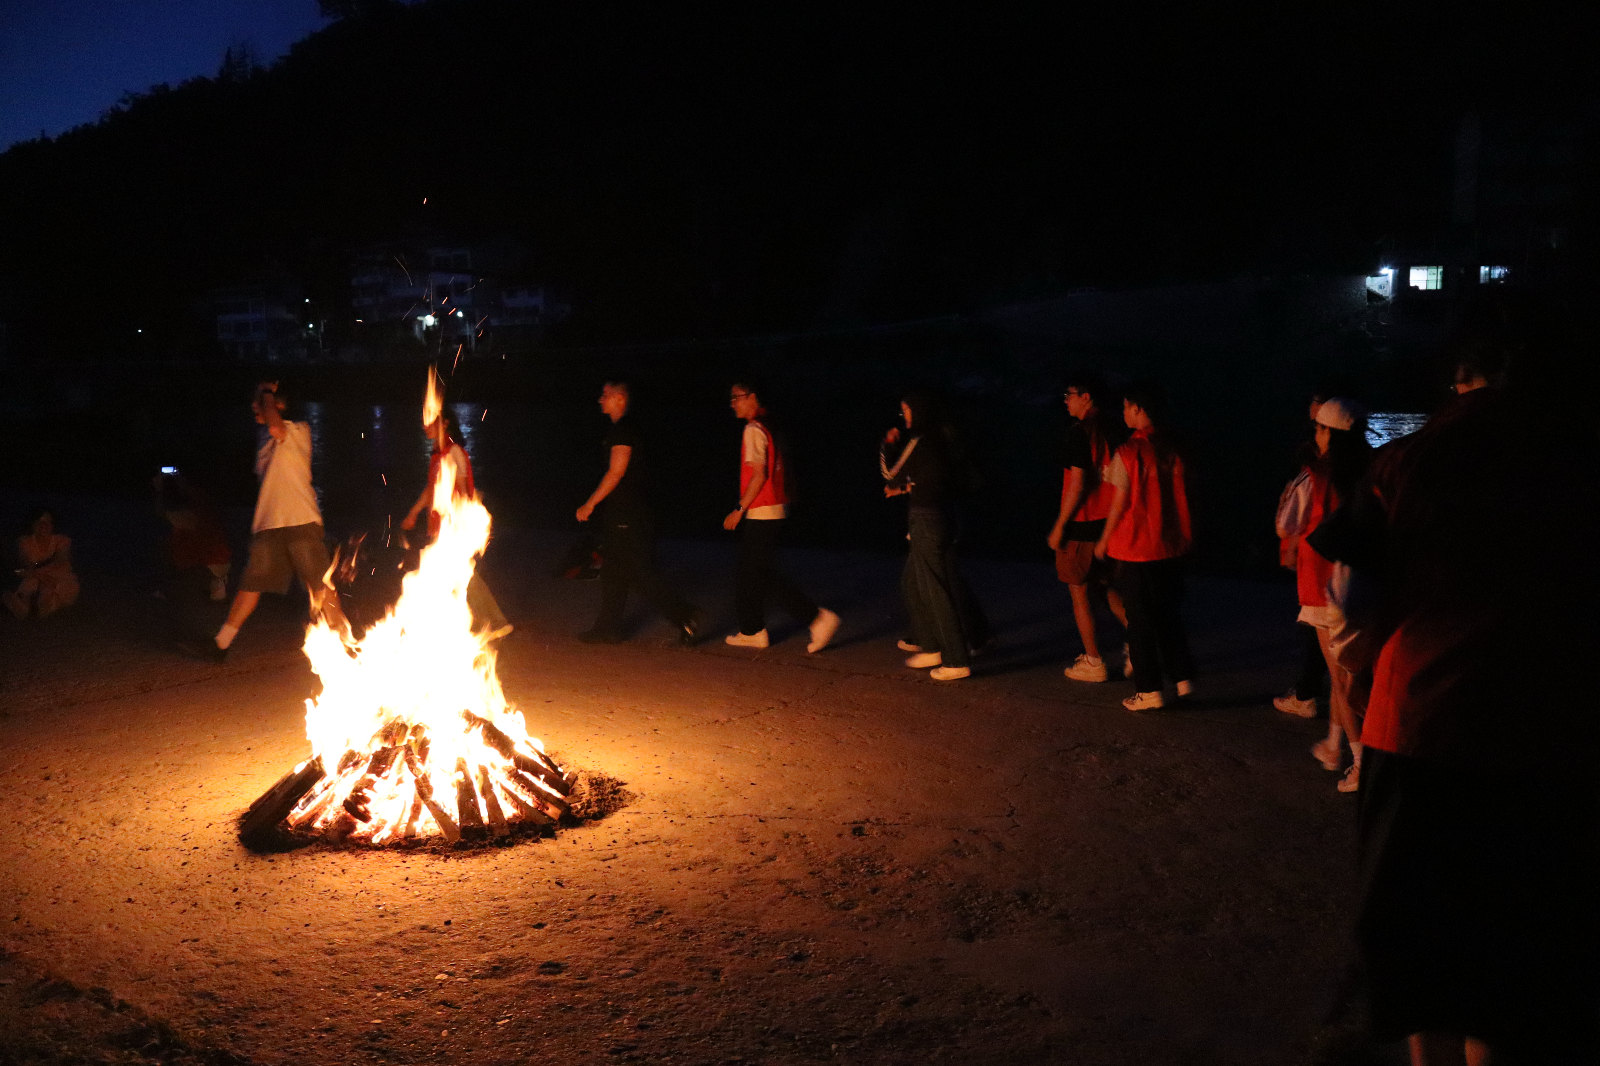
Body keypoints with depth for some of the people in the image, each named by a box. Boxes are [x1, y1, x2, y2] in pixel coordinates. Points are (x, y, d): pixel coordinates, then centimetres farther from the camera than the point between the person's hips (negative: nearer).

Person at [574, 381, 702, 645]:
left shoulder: (624, 431, -14)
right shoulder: (620, 430, 17)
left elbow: (616, 473, -20)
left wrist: (590, 504, -15)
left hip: (628, 517, -10)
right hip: (620, 516, 10)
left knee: (641, 573, -9)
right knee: (613, 573, 14)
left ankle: (686, 616, -8)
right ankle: (609, 628, 20)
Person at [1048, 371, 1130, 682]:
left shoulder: (1079, 432, -16)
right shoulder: (1113, 429, 7)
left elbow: (1078, 484, -20)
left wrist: (1059, 526, -13)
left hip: (1082, 525, -7)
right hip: (1109, 521, 7)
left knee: (1079, 592, 4)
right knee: (1109, 586, 19)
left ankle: (1092, 662, 9)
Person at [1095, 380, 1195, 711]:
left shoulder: (1128, 453, -15)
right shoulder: (1176, 448, 0)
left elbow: (1119, 504, -12)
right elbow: (1184, 495, 6)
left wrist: (1105, 539, 2)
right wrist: (1184, 536, 18)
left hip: (1137, 549, -5)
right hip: (1172, 546, 5)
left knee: (1140, 621, 5)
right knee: (1168, 615, 18)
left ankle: (1149, 690, 9)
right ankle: (1183, 678, 20)